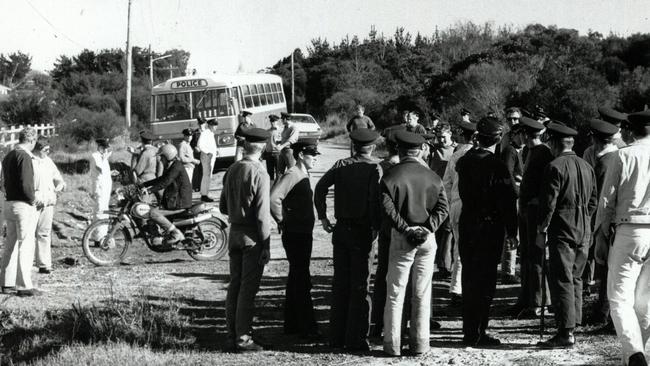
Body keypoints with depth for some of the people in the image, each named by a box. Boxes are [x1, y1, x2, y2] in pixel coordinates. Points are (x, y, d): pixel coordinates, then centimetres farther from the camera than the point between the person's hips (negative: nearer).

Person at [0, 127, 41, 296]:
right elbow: (25, 184, -23)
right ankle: (24, 286, -5)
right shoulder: (24, 156, -15)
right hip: (24, 206, -9)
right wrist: (34, 200, -7)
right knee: (25, 245, -5)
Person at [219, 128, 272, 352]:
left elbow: (223, 207, 14)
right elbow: (262, 214, -17)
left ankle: (232, 337, 16)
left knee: (234, 286, 11)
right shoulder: (259, 174, -16)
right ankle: (243, 339, -1)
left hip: (234, 232, 7)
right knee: (248, 289, -3)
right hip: (253, 237, -7)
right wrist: (266, 246, -13)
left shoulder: (232, 170, 6)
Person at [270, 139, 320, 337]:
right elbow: (273, 199, -29)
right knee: (302, 283, -6)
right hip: (295, 235, -10)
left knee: (296, 280, 15)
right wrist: (282, 222, -18)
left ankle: (292, 325, 23)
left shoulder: (303, 176, 13)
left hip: (303, 234, 10)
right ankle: (307, 328, -3)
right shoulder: (292, 175, -17)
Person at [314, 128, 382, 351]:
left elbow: (320, 187, -3)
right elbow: (374, 199, -17)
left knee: (340, 283, 12)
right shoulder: (374, 168, -7)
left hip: (341, 229, 4)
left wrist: (322, 217, 3)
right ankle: (356, 339, 1)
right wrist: (377, 226, -8)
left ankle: (337, 337, 16)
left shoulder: (341, 165, 5)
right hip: (362, 231, -4)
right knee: (360, 286, 1)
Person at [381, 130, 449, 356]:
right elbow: (443, 208, -3)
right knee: (422, 294, 9)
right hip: (427, 240, 3)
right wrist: (428, 228, -8)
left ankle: (392, 344, 3)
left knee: (395, 293, 3)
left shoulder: (391, 175, -5)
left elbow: (387, 206, -17)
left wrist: (404, 228, -12)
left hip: (401, 239, -2)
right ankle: (420, 344, 10)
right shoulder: (432, 177, 5)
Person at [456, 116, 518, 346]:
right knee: (485, 281, 0)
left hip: (466, 224, 6)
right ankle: (477, 333, 1)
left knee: (469, 278, 14)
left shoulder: (464, 161, 2)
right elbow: (507, 200, -14)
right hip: (490, 228, -6)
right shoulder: (497, 166, -16)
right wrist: (511, 231, -6)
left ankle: (469, 330, 22)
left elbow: (461, 193, 9)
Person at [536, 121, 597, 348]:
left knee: (561, 280, -5)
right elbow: (593, 201, 15)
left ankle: (566, 333, -7)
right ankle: (572, 325, 16)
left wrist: (541, 231, -8)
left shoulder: (555, 167, -11)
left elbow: (548, 202, -13)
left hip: (562, 230, -7)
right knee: (576, 279, 13)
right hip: (584, 232, 7)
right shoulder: (586, 167, 11)